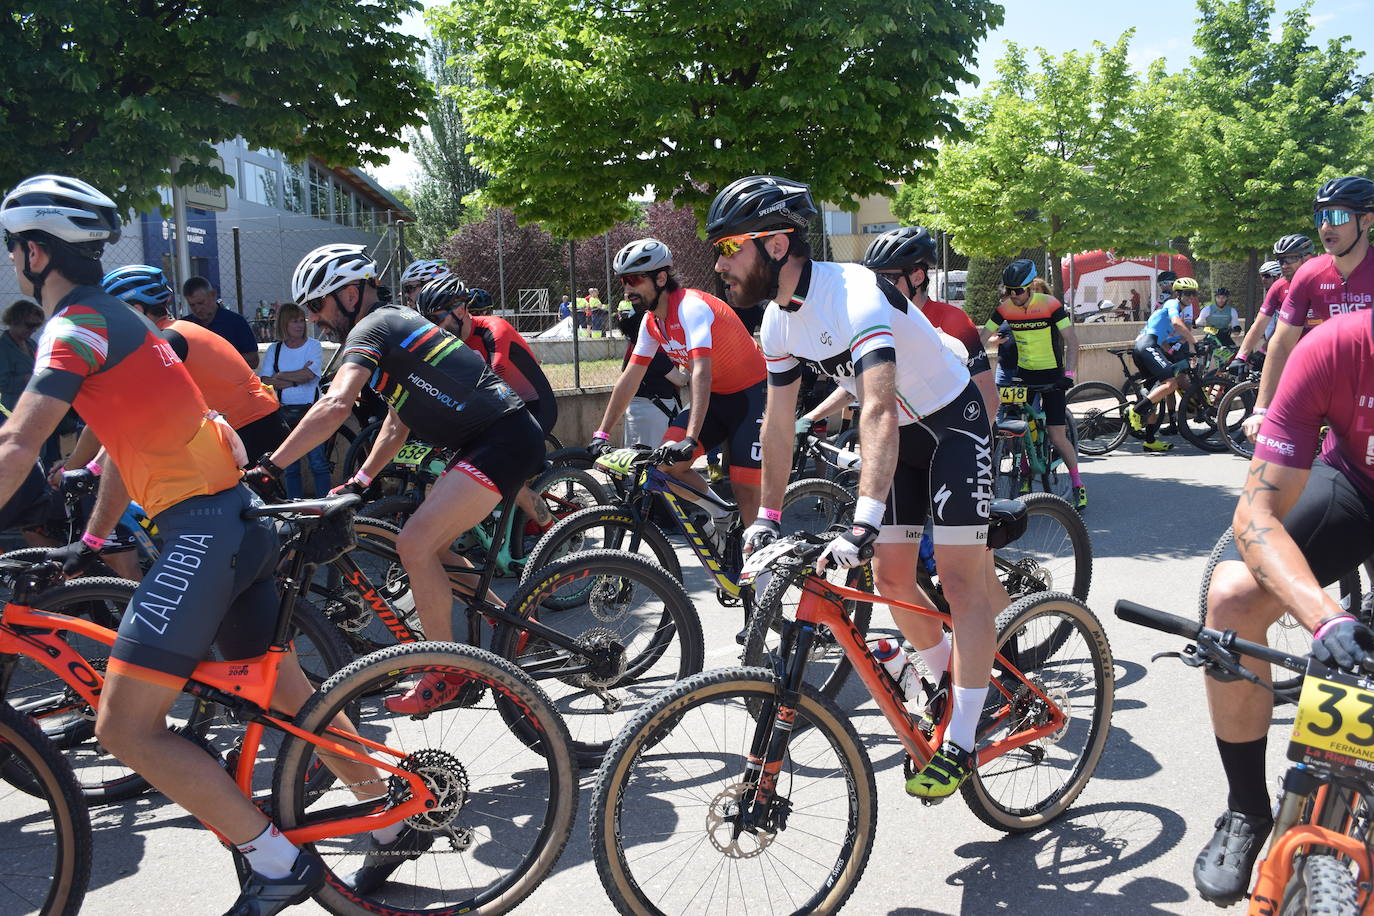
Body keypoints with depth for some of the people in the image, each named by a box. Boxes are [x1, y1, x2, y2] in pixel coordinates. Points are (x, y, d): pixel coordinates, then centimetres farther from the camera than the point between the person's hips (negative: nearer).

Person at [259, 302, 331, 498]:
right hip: (283, 413, 3)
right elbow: (265, 382, -3)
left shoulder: (313, 346, 2)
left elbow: (308, 375, -13)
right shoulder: (274, 349, 9)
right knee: (289, 466, 6)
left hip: (310, 411, -3)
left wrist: (280, 376, -5)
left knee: (318, 463, -5)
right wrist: (296, 380, -13)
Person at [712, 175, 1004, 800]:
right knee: (890, 575, 6)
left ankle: (959, 745, -4)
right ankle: (950, 678, 30)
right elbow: (779, 421, 2)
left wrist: (863, 522, -53)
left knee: (961, 580, -10)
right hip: (902, 432, 8)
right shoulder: (779, 319, -7)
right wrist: (767, 516, 2)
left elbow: (879, 411, -45)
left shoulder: (855, 295, -33)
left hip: (953, 423, -7)